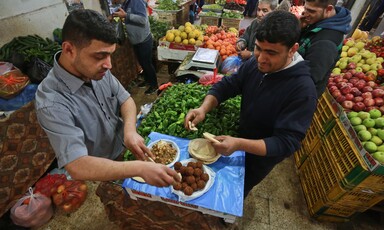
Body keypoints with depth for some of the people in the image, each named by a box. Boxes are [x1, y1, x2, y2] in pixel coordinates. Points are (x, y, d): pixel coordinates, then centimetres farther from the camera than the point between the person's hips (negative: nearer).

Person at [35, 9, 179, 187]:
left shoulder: (97, 69, -12)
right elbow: (78, 168, -35)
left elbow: (125, 99, -3)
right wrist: (140, 168, -44)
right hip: (101, 178, -4)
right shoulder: (51, 102, -30)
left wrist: (130, 130, -23)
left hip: (125, 149, 5)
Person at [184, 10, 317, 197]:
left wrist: (239, 145, -48)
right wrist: (204, 108, -30)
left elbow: (287, 143, -33)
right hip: (241, 137, 5)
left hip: (262, 155, -5)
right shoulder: (255, 64, -16)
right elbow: (226, 85, -10)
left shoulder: (303, 91, -33)